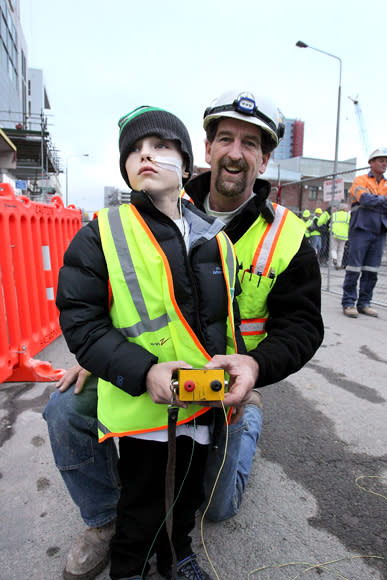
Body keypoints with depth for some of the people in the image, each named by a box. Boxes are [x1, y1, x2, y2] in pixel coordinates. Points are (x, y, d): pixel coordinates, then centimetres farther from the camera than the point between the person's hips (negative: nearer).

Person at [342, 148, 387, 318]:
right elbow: (365, 199, -14)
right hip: (361, 230, -5)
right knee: (354, 268, -6)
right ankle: (348, 303, 1)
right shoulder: (360, 180, 4)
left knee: (371, 271, 4)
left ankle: (364, 303, 11)